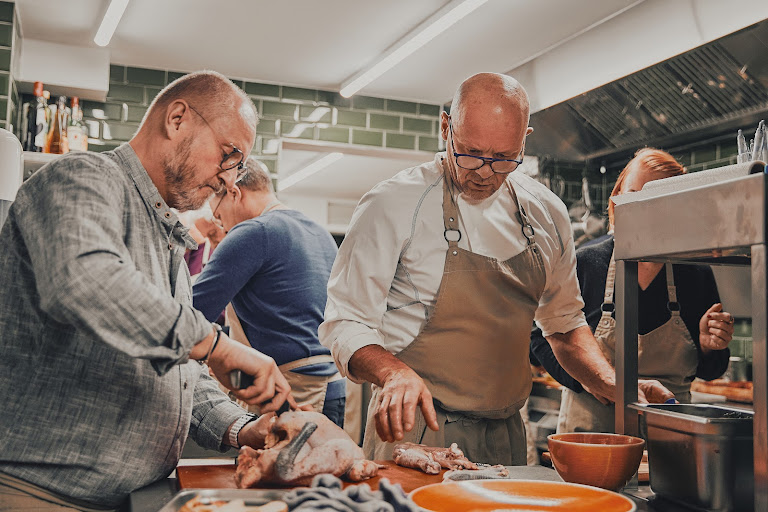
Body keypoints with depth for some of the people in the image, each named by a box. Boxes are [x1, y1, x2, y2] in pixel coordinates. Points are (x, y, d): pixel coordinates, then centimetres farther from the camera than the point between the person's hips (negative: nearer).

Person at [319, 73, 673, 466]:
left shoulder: (545, 213, 4)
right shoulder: (393, 204, -12)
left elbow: (563, 323, 16)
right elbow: (345, 322, -11)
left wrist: (615, 386, -1)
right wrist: (395, 372, -31)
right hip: (415, 432, -4)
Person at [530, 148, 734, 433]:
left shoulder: (697, 274, 4)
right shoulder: (583, 263, -2)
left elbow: (709, 372, 13)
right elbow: (542, 337, 1)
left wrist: (708, 347, -8)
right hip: (590, 424, -1)